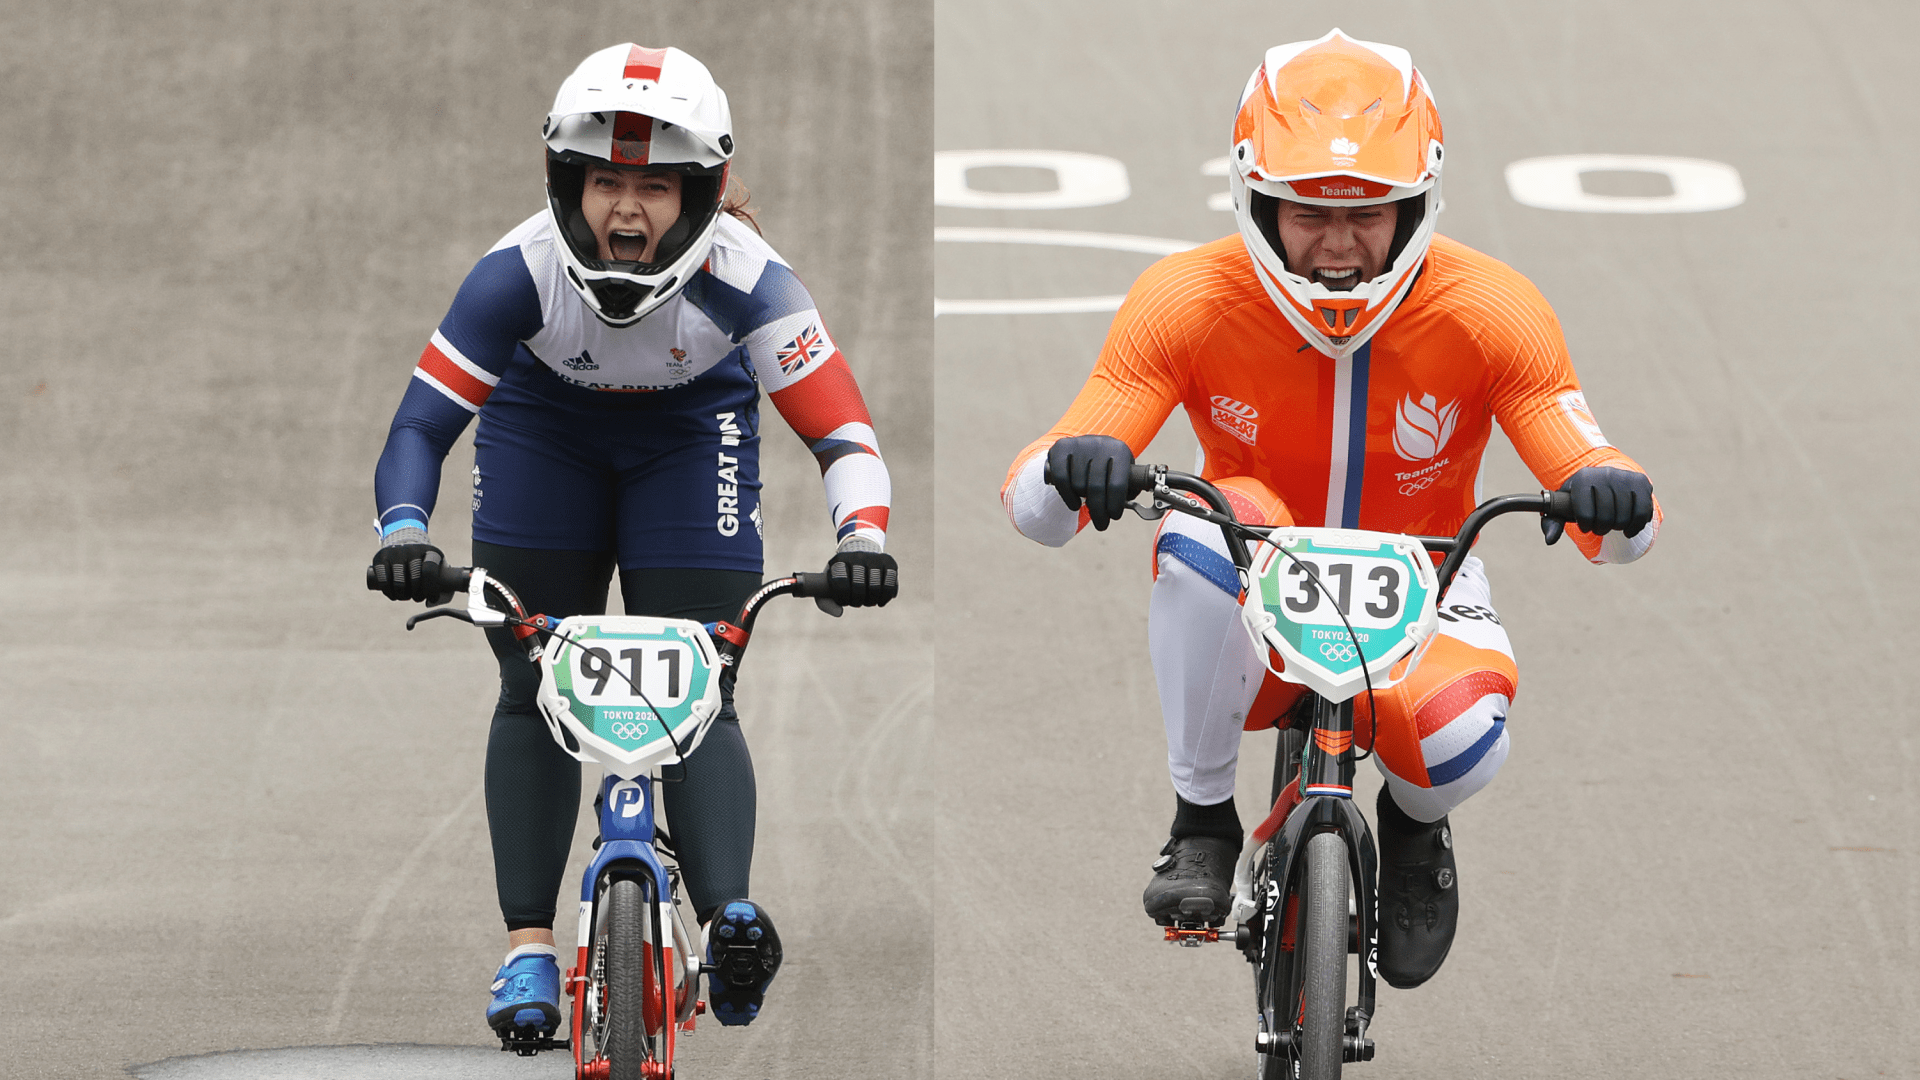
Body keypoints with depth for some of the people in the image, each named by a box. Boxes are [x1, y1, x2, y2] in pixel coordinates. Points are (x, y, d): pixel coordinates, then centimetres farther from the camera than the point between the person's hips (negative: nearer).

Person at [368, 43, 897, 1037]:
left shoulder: (740, 277, -36)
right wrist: (404, 534, -50)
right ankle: (528, 947, -2)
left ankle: (730, 918, -23)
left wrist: (863, 535, -55)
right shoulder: (522, 271, -35)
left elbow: (840, 425, -37)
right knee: (534, 689, -4)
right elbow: (422, 423, -33)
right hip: (544, 425, 1)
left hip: (691, 429, -1)